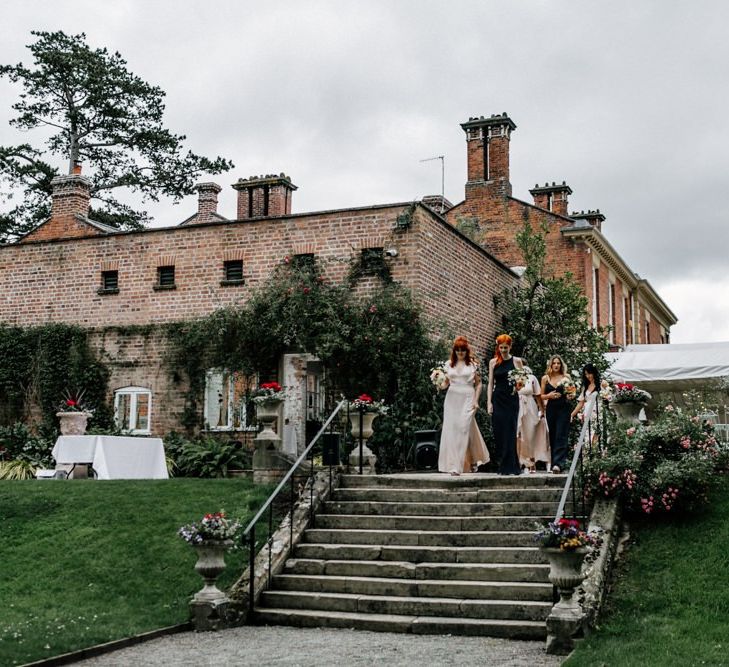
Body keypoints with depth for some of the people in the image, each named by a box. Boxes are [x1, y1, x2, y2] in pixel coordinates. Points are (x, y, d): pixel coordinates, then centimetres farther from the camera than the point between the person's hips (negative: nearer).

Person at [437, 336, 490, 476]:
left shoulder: (473, 364, 5)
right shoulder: (449, 364, 11)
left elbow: (478, 383, 7)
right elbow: (445, 384, 14)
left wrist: (476, 401, -2)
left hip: (467, 399, -2)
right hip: (452, 399, 3)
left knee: (463, 429, -11)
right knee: (451, 430, -3)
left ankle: (457, 466, -9)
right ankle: (452, 463, 6)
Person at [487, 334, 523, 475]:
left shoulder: (516, 361, 4)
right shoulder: (493, 362, 8)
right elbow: (491, 383, 7)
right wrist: (489, 403, 0)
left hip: (512, 400, -1)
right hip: (498, 399, 2)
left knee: (510, 432, -5)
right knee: (499, 432, -1)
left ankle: (511, 466, -2)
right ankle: (502, 466, 7)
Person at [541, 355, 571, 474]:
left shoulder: (566, 377, 4)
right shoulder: (545, 378, 7)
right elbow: (541, 396, 10)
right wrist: (549, 395, -9)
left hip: (563, 409, -2)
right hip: (551, 409, 2)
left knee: (561, 436, -10)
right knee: (552, 436, 5)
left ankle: (558, 463, -18)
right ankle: (553, 462, 12)